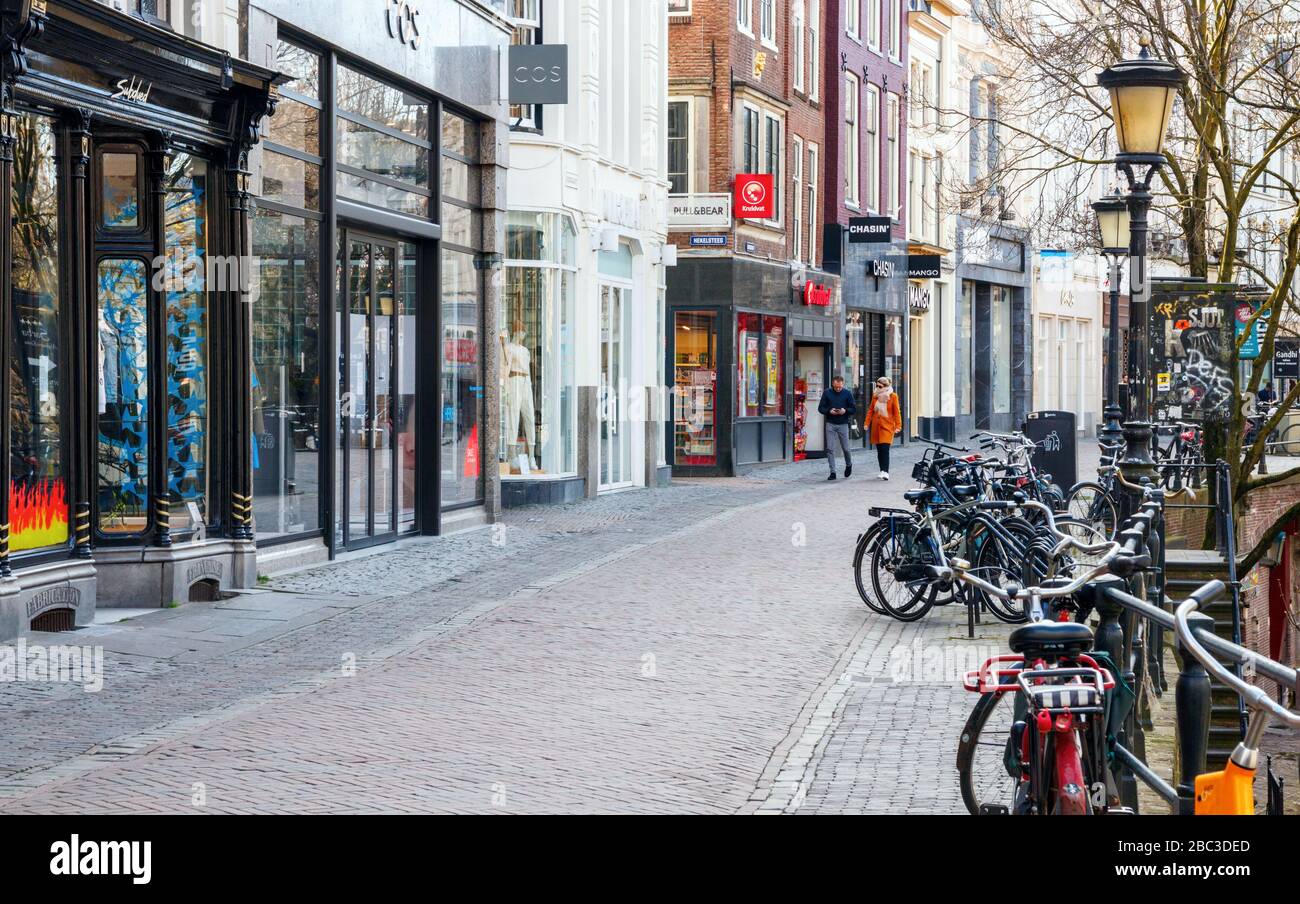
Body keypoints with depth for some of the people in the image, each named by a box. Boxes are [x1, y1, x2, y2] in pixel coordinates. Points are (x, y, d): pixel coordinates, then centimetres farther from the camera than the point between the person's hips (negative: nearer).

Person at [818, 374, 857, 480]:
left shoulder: (847, 394, 0)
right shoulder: (827, 394, 1)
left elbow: (854, 409, 3)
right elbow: (820, 408, 5)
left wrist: (845, 411, -17)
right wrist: (829, 411, -14)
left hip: (843, 424, -1)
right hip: (830, 424, 1)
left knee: (845, 448, 6)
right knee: (830, 449, -5)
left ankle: (848, 465, 35)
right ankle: (832, 472, 0)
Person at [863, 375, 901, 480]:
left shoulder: (893, 396, -3)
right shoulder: (875, 396, 9)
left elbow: (896, 412, -2)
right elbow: (870, 410, 11)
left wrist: (898, 426, -7)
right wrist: (867, 423, 4)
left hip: (887, 426, -5)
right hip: (876, 426, 5)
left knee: (885, 449, -14)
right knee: (879, 450, 7)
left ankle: (885, 472, -16)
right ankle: (882, 471, 15)